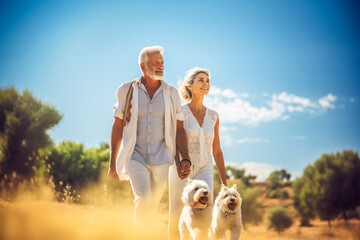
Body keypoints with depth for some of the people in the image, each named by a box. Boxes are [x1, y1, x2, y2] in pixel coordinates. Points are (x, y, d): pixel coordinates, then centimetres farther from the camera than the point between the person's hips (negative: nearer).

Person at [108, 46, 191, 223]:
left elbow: (179, 129, 6)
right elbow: (117, 127, 5)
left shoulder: (171, 93, 4)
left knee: (152, 205, 8)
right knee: (144, 200, -21)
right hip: (136, 157, -2)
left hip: (161, 159, 2)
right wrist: (112, 163, 4)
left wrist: (185, 159, -7)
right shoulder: (127, 90, 1)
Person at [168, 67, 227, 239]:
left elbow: (216, 151, 13)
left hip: (204, 172, 2)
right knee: (176, 220, 6)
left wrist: (224, 182, 13)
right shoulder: (179, 113, -4)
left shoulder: (213, 116, 8)